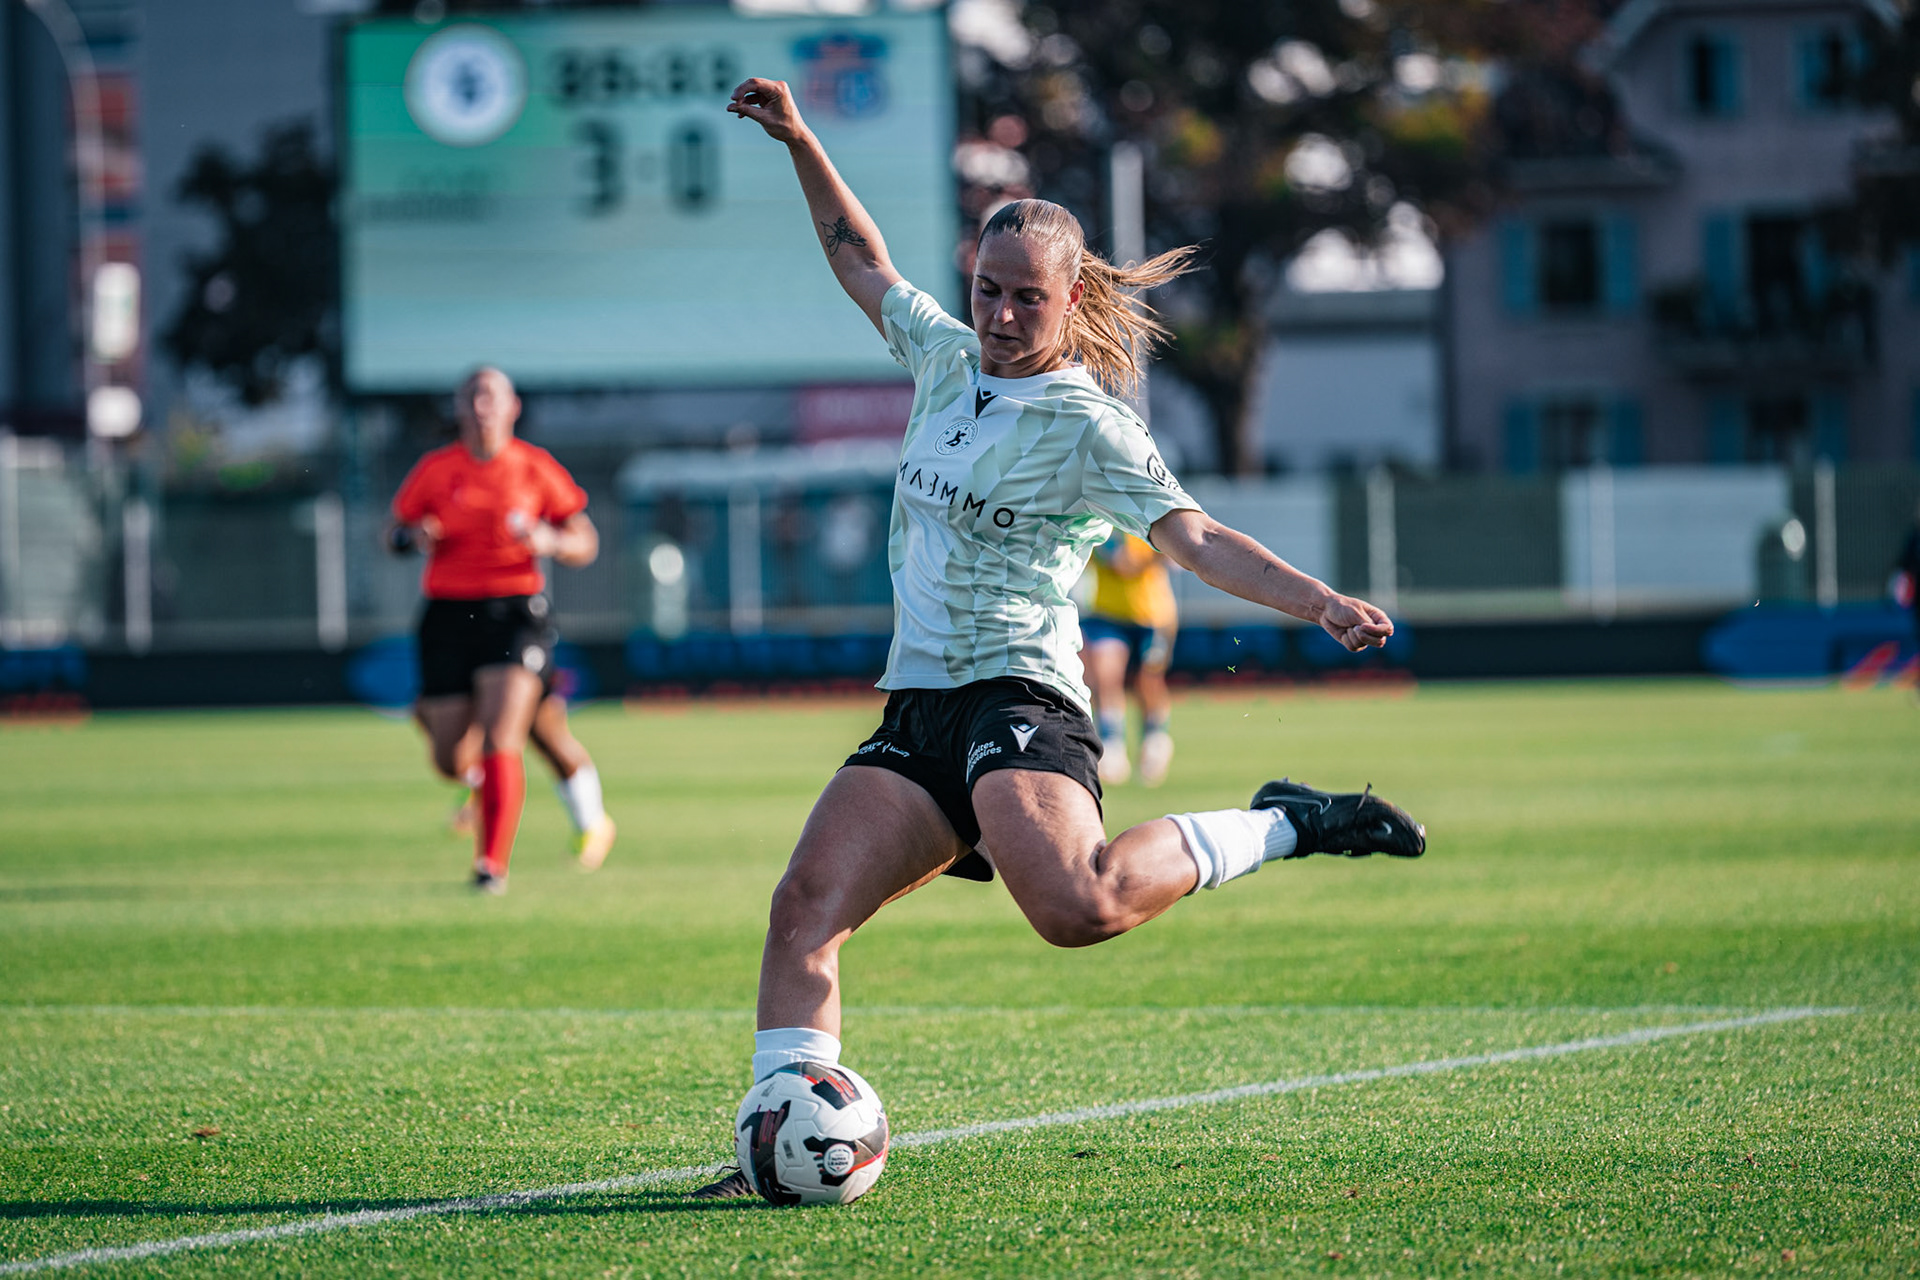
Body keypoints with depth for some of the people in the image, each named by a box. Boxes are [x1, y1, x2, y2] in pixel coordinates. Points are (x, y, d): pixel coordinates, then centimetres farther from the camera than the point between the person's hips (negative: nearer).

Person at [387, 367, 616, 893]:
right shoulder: (435, 470, 3)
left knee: (500, 742, -18)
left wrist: (550, 542, -14)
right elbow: (394, 533, 13)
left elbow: (585, 544, 8)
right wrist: (413, 536, -10)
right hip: (449, 615, 1)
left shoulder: (535, 468, 2)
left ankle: (492, 864, -12)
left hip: (515, 613, -1)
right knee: (452, 762, 2)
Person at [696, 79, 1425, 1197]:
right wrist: (800, 141, 27)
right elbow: (862, 262, 31)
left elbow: (1196, 538, -16)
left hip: (1020, 697, -7)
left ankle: (1282, 828, -12)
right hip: (919, 709, 7)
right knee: (805, 908, -10)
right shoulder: (948, 359, 14)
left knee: (1080, 908, -33)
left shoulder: (1087, 424, -6)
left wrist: (1322, 603, -30)